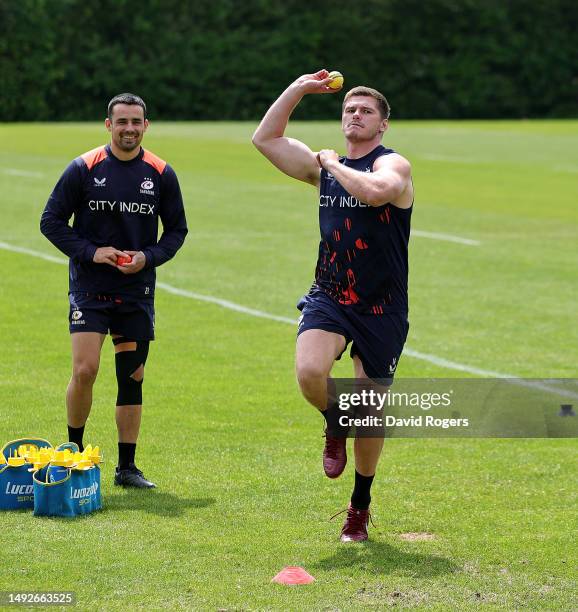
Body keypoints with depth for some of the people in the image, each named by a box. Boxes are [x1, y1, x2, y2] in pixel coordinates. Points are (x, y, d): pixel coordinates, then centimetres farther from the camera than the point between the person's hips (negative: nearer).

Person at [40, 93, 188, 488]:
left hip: (137, 292, 2)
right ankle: (74, 450, 8)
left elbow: (177, 229, 10)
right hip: (89, 290, -2)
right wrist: (90, 252, -13)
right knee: (85, 370, -13)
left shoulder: (161, 174, 2)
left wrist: (148, 257, -8)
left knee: (132, 377, 5)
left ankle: (127, 467, 14)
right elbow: (51, 221, -1)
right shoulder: (83, 169, -4)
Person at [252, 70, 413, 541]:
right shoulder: (325, 168, 11)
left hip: (382, 311, -3)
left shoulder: (393, 165, -6)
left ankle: (361, 506, 23)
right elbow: (265, 138, 10)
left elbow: (375, 190, -30)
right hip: (329, 299, 3)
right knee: (309, 371, -26)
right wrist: (299, 89, 4)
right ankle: (334, 428, 8)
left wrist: (333, 164, -14)